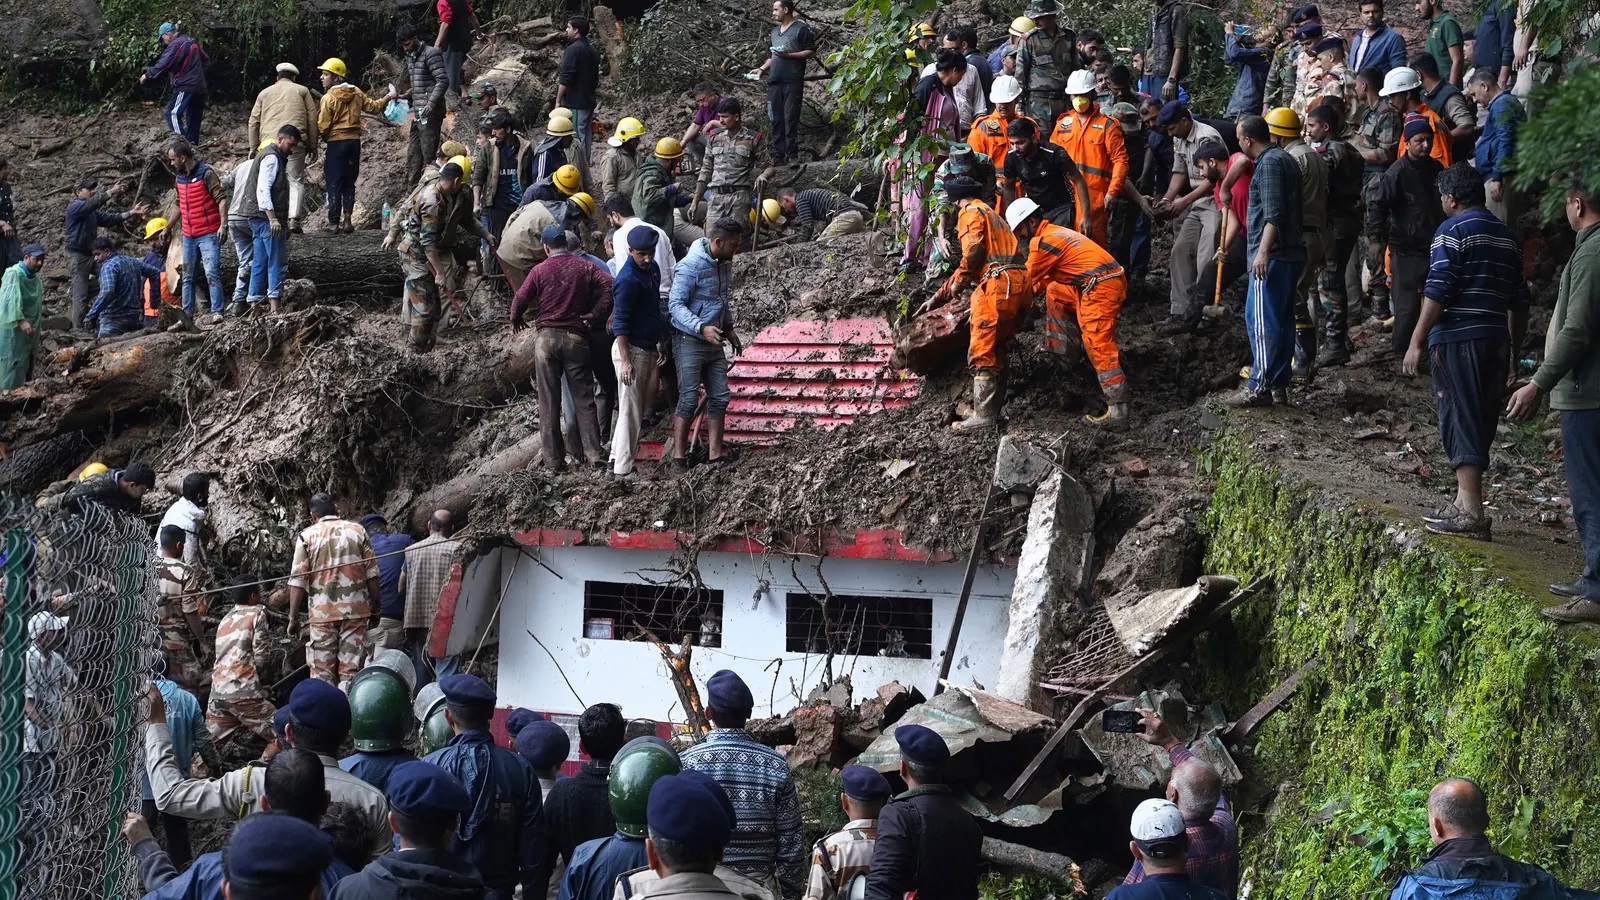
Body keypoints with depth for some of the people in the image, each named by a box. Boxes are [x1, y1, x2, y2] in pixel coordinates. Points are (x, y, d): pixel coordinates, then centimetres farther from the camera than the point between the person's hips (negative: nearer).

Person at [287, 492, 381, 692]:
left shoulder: (307, 536, 1)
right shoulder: (358, 531, 6)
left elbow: (298, 581, -2)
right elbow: (372, 574, 4)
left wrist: (293, 617, 2)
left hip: (322, 613, -1)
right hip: (355, 610, 1)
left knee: (322, 671, 5)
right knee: (351, 668, 3)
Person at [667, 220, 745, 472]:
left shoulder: (724, 264, 7)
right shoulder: (691, 266, -19)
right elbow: (675, 305, -21)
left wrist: (729, 329, 19)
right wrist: (702, 328, -31)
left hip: (714, 341, 8)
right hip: (689, 340, -8)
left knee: (720, 397, 6)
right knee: (689, 400, -8)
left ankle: (715, 455, 12)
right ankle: (679, 458, -2)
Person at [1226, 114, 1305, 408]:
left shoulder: (1269, 163, -13)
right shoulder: (1284, 158, 19)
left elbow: (1274, 213, -22)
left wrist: (1263, 251, -27)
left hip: (1272, 255, -11)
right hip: (1289, 253, 11)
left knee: (1261, 321, -10)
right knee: (1282, 321, 11)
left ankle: (1259, 386, -11)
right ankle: (1278, 385, 15)